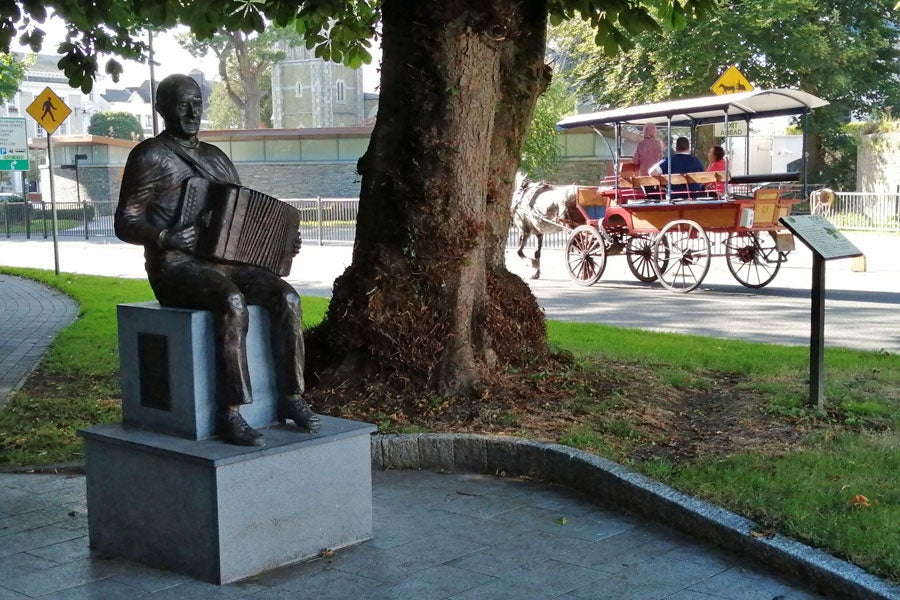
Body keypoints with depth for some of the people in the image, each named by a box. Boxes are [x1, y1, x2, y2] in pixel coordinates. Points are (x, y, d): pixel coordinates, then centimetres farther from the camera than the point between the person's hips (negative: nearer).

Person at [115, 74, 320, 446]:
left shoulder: (216, 158, 21)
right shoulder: (150, 156, 1)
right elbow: (125, 223, -5)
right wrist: (164, 238, -25)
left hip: (223, 262, 6)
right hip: (174, 266, -6)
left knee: (286, 295, -19)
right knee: (233, 301, -35)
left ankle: (291, 397, -13)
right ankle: (229, 414, -32)